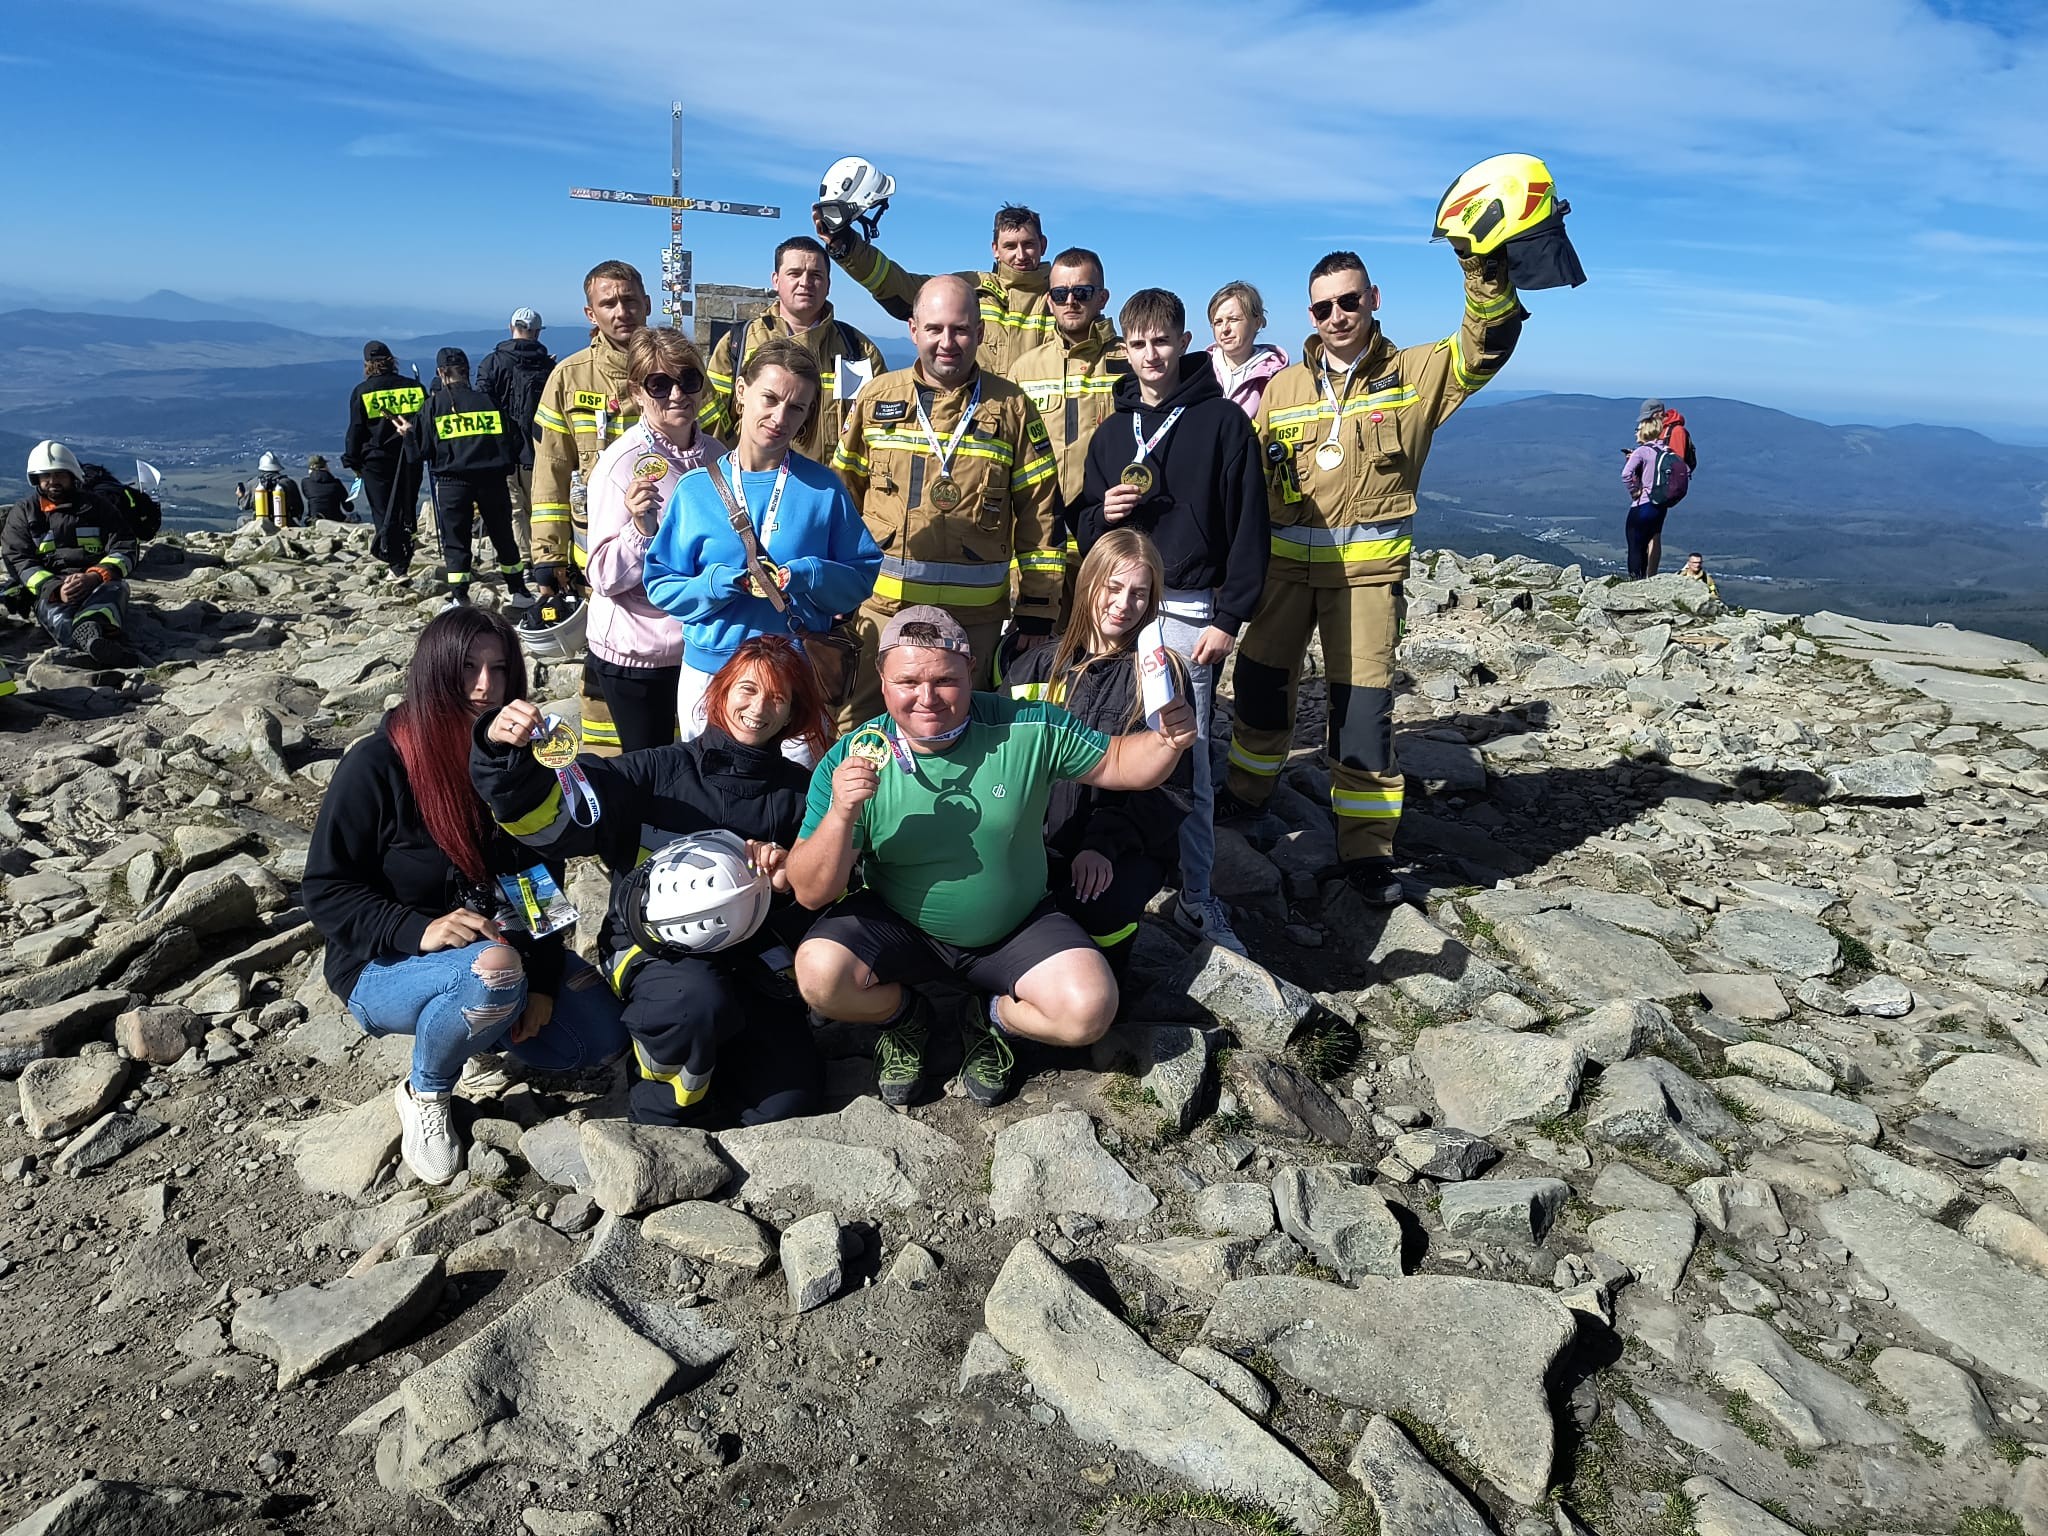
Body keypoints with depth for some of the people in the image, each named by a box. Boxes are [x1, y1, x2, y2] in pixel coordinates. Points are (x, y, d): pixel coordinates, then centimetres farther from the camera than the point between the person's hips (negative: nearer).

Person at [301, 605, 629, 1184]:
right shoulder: (376, 765, -18)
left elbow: (543, 880, 0)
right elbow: (326, 892, -15)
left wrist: (543, 983, -9)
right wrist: (420, 931, -31)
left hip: (501, 947, 5)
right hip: (387, 967, -5)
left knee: (603, 1037, -10)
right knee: (493, 972, -37)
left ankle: (480, 1020, 15)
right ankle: (425, 1091, -7)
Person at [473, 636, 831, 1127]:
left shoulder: (797, 791, 7)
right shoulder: (663, 770, -1)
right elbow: (547, 811, -10)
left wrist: (790, 879, -9)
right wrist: (504, 753, -29)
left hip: (754, 953, 3)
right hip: (655, 944, -2)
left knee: (786, 1101, -14)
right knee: (697, 1000, -37)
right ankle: (666, 1102, -4)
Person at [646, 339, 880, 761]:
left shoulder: (823, 488, -2)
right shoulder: (696, 488, 0)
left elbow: (863, 577, -2)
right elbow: (661, 587, 0)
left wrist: (808, 576, -20)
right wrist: (723, 583, -17)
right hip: (708, 673, 1)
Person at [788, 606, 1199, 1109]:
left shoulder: (1030, 728, -15)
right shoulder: (853, 760, -17)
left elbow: (1118, 765, -2)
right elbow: (812, 893, -16)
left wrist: (1167, 741, -26)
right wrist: (840, 814, -35)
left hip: (1016, 929, 0)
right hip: (897, 928, 0)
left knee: (1090, 1010, -23)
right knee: (820, 975, -27)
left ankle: (998, 1020, 11)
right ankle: (904, 1016, 8)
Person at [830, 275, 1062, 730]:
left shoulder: (1011, 407, 1)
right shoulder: (877, 398, 5)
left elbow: (1041, 512, 2)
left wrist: (1038, 612, 0)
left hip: (974, 618, -1)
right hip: (880, 607, 1)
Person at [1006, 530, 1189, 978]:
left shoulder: (1164, 675, 4)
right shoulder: (1041, 665, 12)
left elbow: (1165, 786, -2)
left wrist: (1105, 843, -18)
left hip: (1126, 847, -2)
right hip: (1040, 840, 2)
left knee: (1096, 907, -34)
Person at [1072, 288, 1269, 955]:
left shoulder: (1223, 422, 0)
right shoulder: (1111, 433, 15)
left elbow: (1249, 528, -4)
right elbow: (1083, 525, 19)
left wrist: (1229, 619, -10)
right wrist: (1100, 513, -6)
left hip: (1188, 614, -4)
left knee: (1187, 760, -4)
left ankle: (1195, 899, 6)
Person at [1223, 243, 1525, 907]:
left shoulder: (1414, 375, 2)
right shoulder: (1283, 386, 9)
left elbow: (1487, 344, -12)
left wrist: (1483, 263, -27)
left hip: (1367, 568, -3)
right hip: (1283, 562, 3)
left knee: (1363, 707, -4)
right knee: (1261, 685, 13)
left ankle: (1365, 850, 6)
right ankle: (1245, 795, 36)